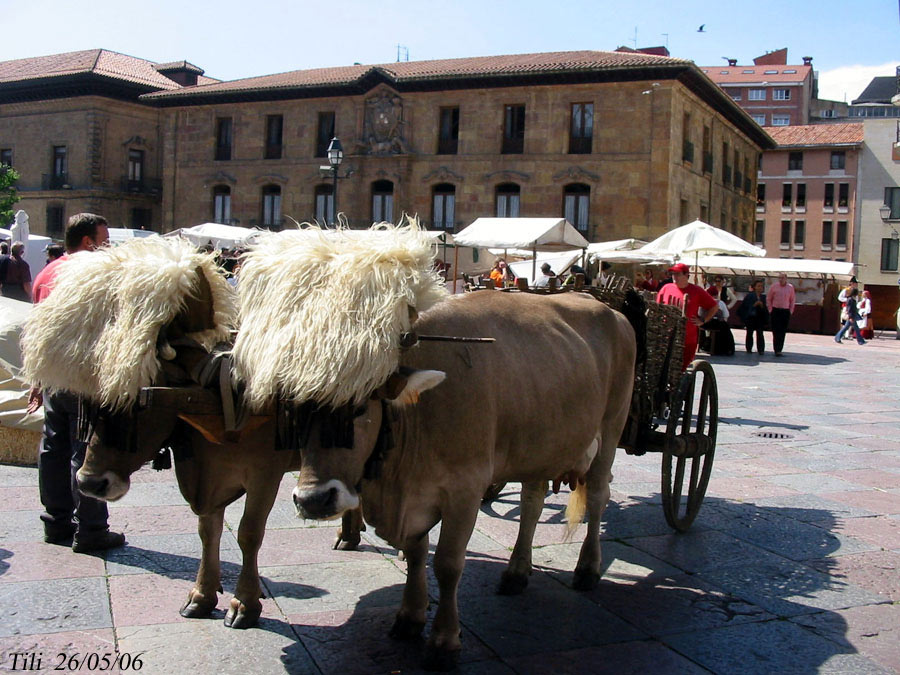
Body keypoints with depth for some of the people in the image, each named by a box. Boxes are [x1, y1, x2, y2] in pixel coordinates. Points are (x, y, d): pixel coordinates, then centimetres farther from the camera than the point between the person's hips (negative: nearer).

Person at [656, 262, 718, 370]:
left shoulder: (696, 291, -1)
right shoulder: (666, 288, 5)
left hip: (688, 340, -2)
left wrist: (703, 320, -1)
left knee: (680, 369, 2)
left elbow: (714, 306, 7)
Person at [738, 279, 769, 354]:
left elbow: (766, 309, 8)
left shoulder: (764, 297, 6)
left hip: (760, 318, 1)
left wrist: (762, 305, -11)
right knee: (749, 333, 8)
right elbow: (744, 306, -3)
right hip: (750, 317, -1)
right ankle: (749, 349, 17)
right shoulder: (749, 296, 0)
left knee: (760, 334, -5)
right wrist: (754, 305, -13)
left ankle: (761, 349, -2)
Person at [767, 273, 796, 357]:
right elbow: (768, 299, 8)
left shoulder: (790, 287, 7)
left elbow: (793, 300, 14)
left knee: (783, 332, 2)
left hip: (786, 312, 2)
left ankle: (779, 350, 9)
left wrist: (791, 311, 6)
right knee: (776, 331, -6)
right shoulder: (773, 286, 3)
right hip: (775, 311, -2)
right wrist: (770, 310, 1)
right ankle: (777, 350, -3)